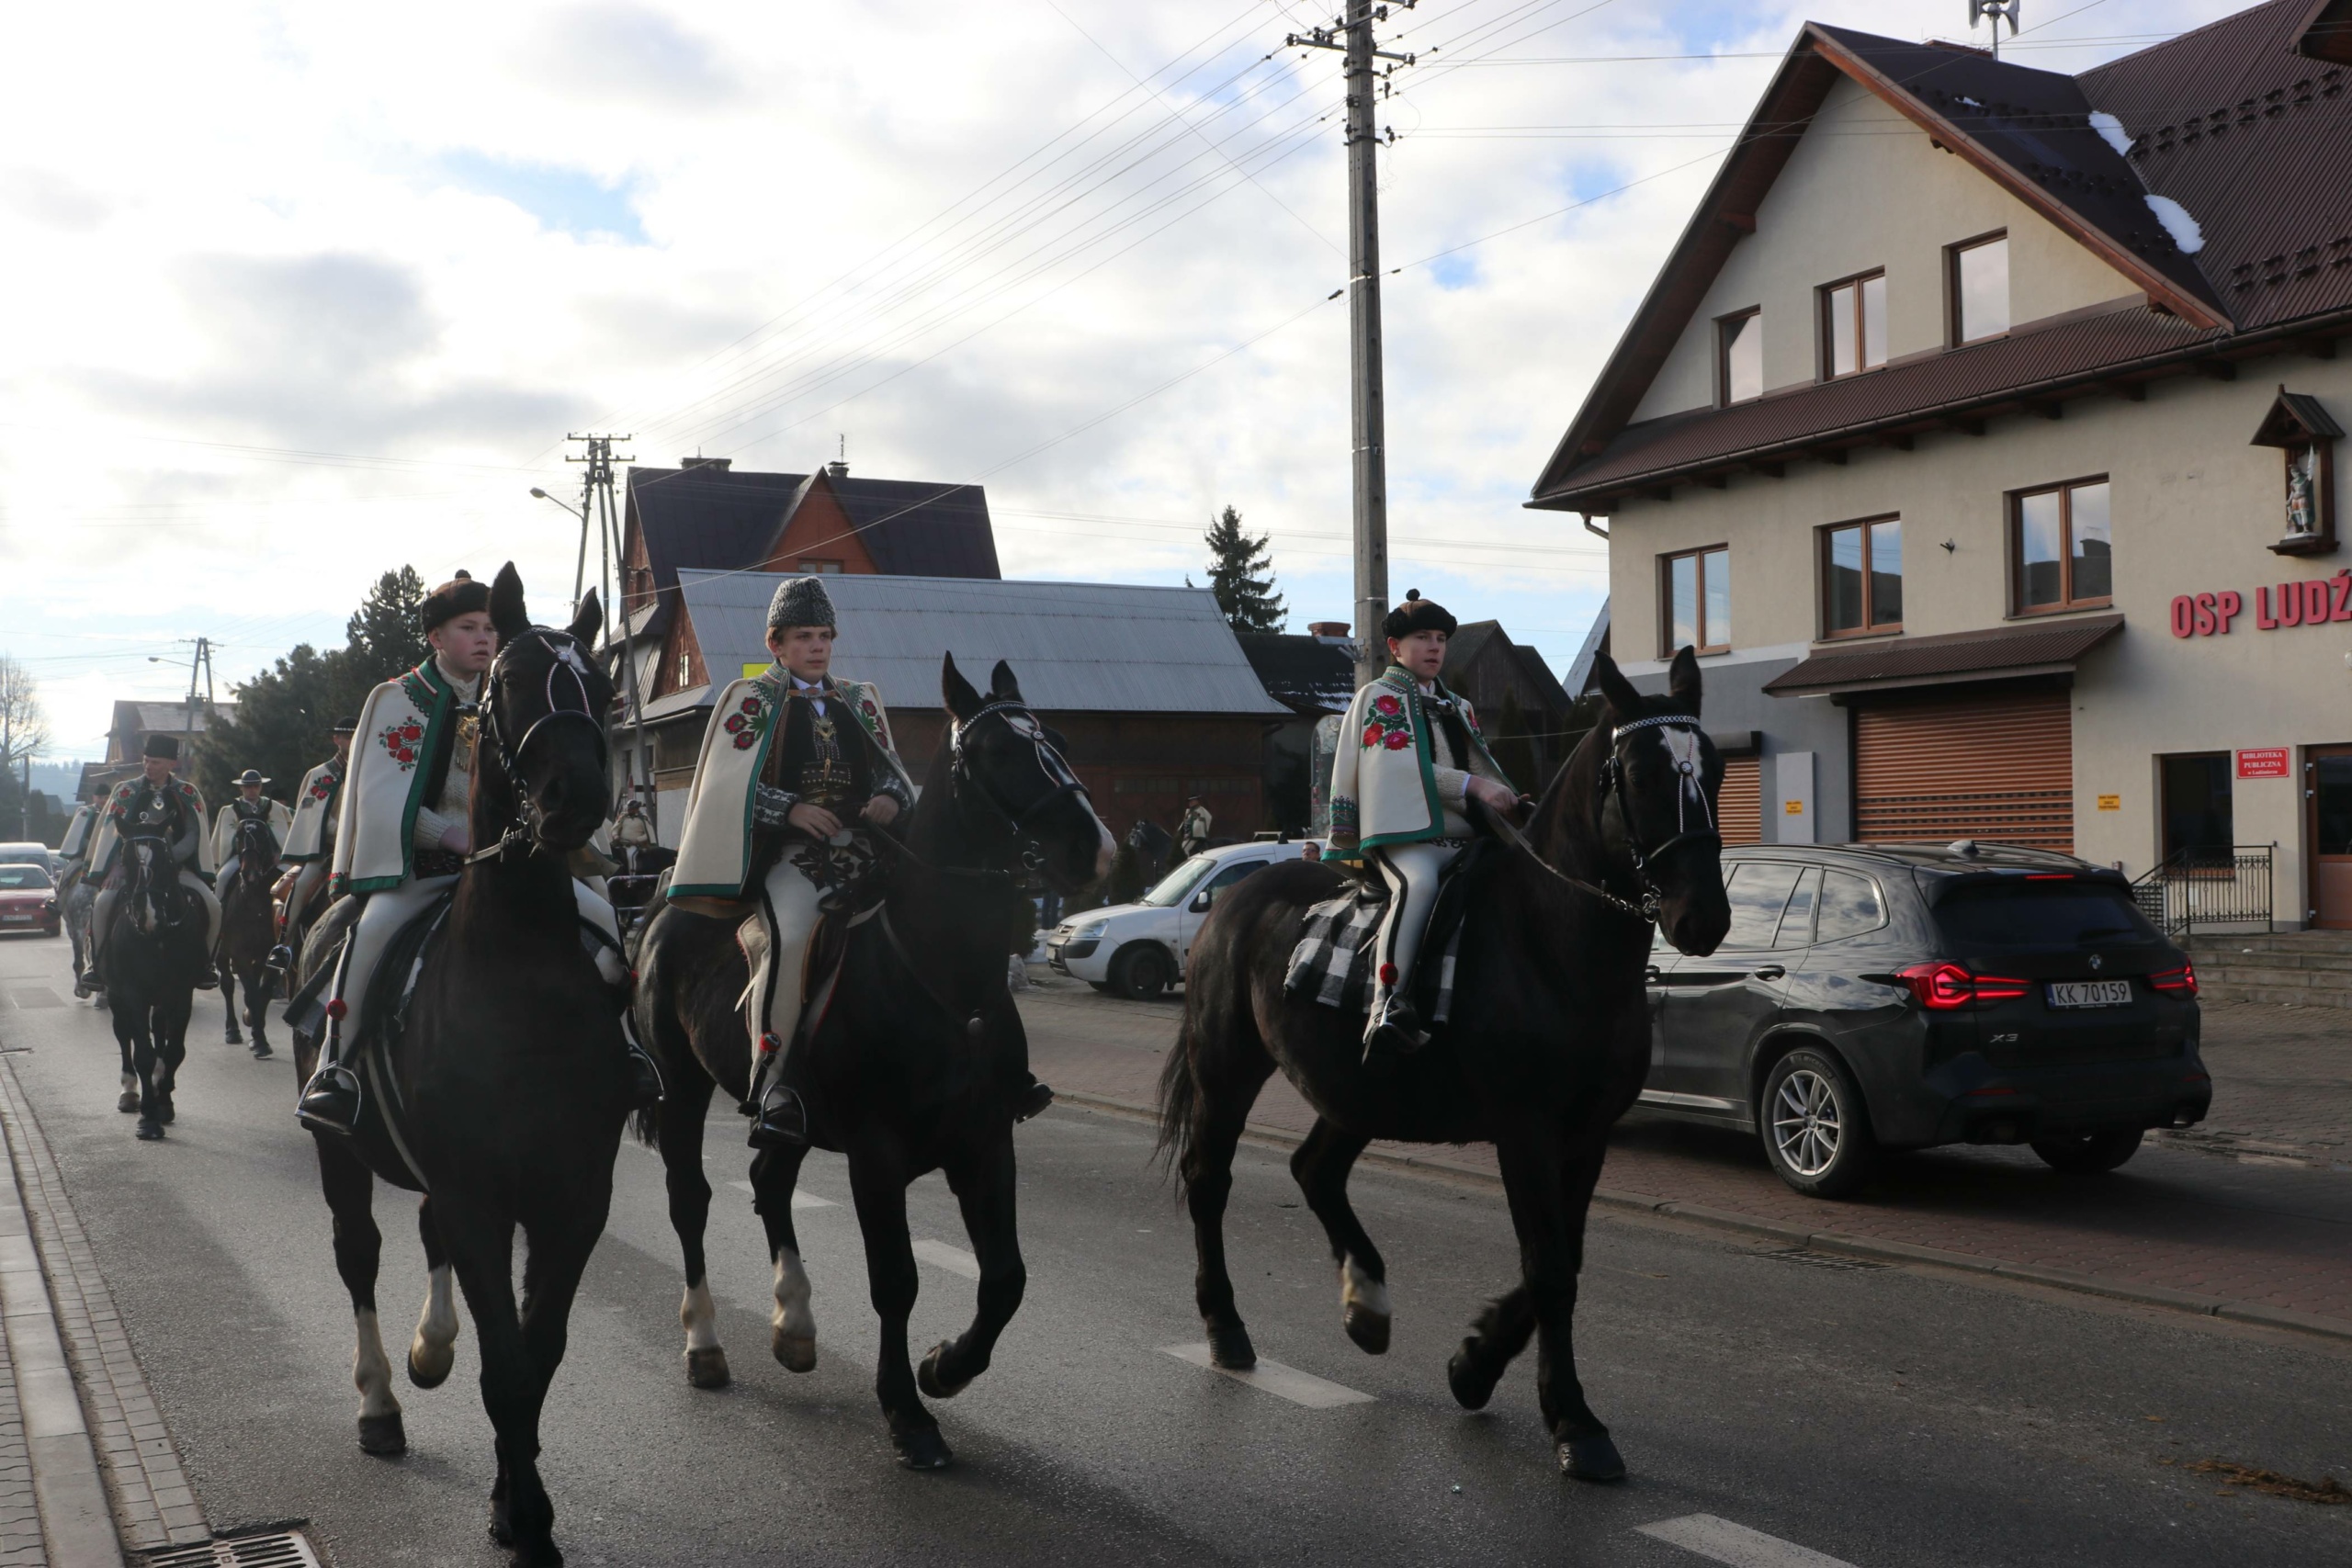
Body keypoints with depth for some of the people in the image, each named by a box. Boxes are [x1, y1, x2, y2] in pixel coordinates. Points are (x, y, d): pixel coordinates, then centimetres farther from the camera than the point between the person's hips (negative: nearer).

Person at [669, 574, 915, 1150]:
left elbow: (891, 768, 22)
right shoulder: (753, 699, 10)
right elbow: (731, 783, 1)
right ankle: (769, 1081, -30)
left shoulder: (860, 701, 23)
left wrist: (891, 797, -2)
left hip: (859, 843, 5)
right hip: (788, 850, -5)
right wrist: (791, 809, -14)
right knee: (791, 931, -33)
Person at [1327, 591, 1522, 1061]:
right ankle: (1387, 1009, -49)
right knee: (1418, 883, -37)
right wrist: (1471, 784, -13)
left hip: (1461, 835, 8)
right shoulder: (1377, 696, 9)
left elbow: (1483, 769, 28)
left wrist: (1511, 801, 6)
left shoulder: (1459, 708, 31)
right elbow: (1402, 765, -5)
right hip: (1403, 832, -8)